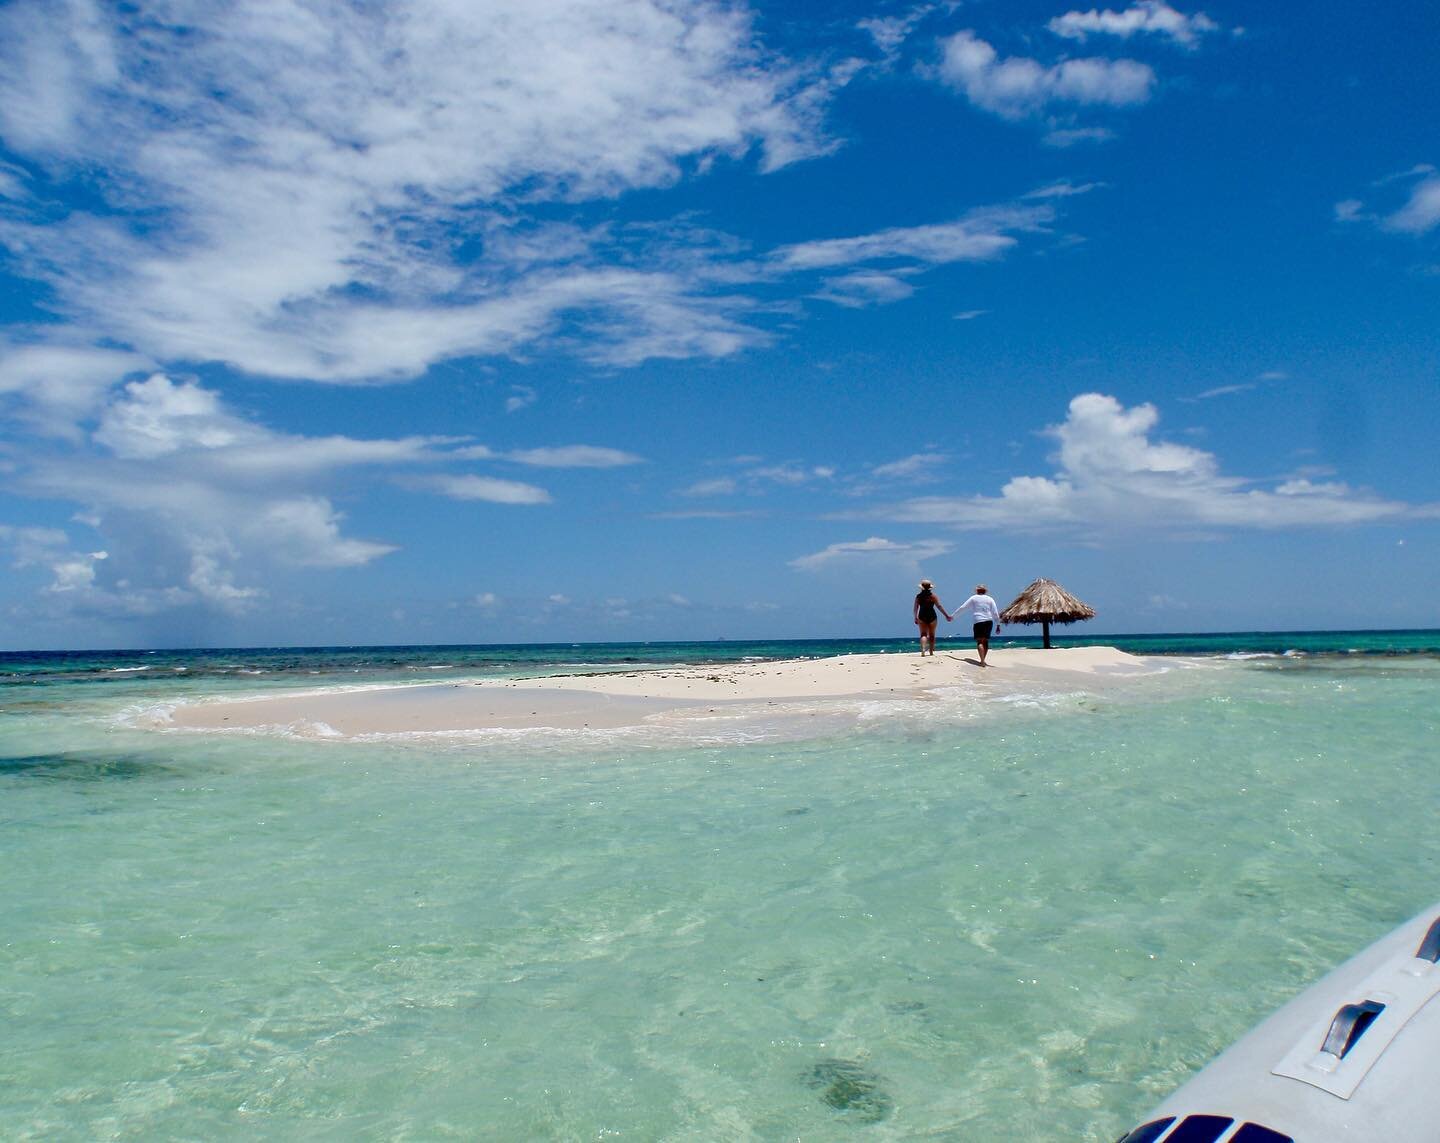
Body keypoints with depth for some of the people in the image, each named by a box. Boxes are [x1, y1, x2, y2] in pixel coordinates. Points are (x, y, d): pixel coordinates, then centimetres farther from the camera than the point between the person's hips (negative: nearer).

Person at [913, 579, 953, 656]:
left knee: (923, 634, 0)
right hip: (932, 616, 0)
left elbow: (916, 608, 2)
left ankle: (923, 649, -25)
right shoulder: (933, 596, -3)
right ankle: (931, 651, 16)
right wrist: (947, 615, -3)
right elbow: (939, 606, -6)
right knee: (931, 635, 12)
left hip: (922, 617, 1)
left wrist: (916, 618, 13)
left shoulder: (918, 597, 2)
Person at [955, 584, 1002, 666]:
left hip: (978, 622, -3)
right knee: (986, 641, 12)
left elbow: (962, 608, 11)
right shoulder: (990, 599, 13)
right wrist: (998, 625, 12)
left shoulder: (973, 598, 9)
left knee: (980, 641, -9)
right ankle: (983, 660, 15)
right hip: (989, 621, 3)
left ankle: (982, 661, -26)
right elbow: (996, 613, 9)